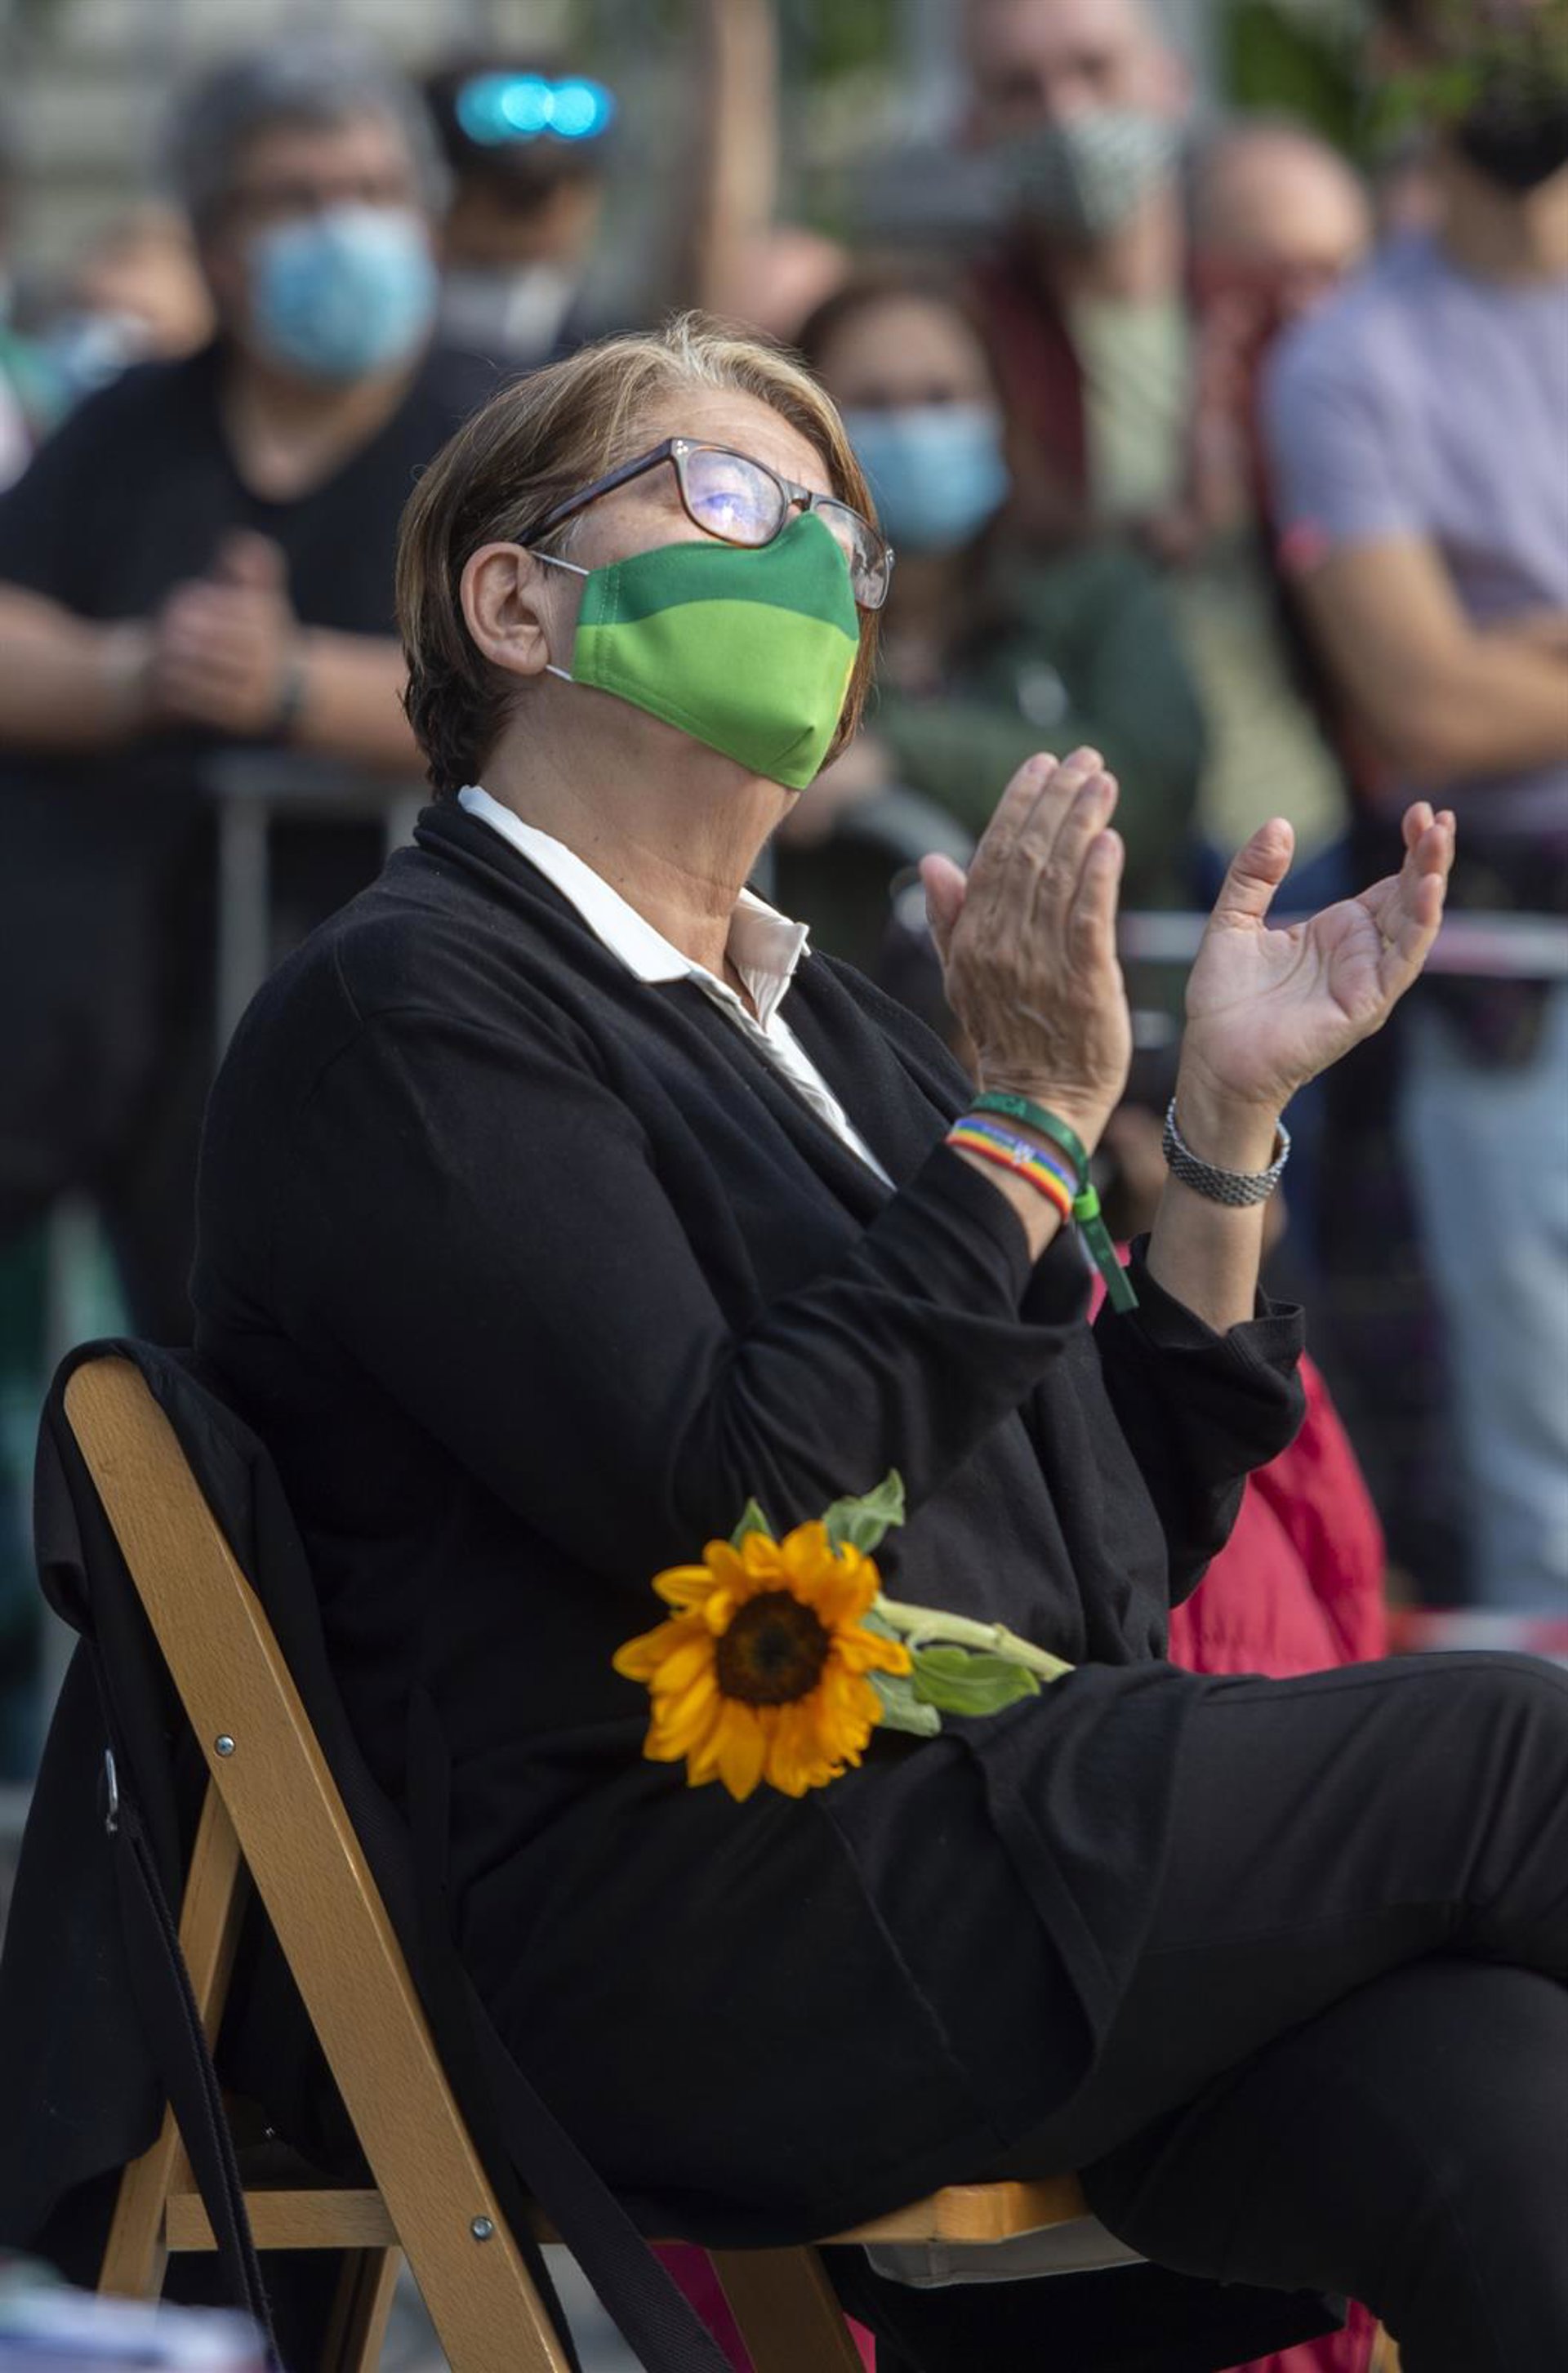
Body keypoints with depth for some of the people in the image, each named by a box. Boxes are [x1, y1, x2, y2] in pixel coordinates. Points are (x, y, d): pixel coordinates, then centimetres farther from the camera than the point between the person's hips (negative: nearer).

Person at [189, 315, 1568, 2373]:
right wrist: (1030, 1119, -11)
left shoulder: (817, 1026, 26)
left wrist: (1229, 1116, 13)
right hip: (682, 1950, -7)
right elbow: (719, 1507, -15)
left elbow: (1124, 1547, 22)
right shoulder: (405, 1006, 0)